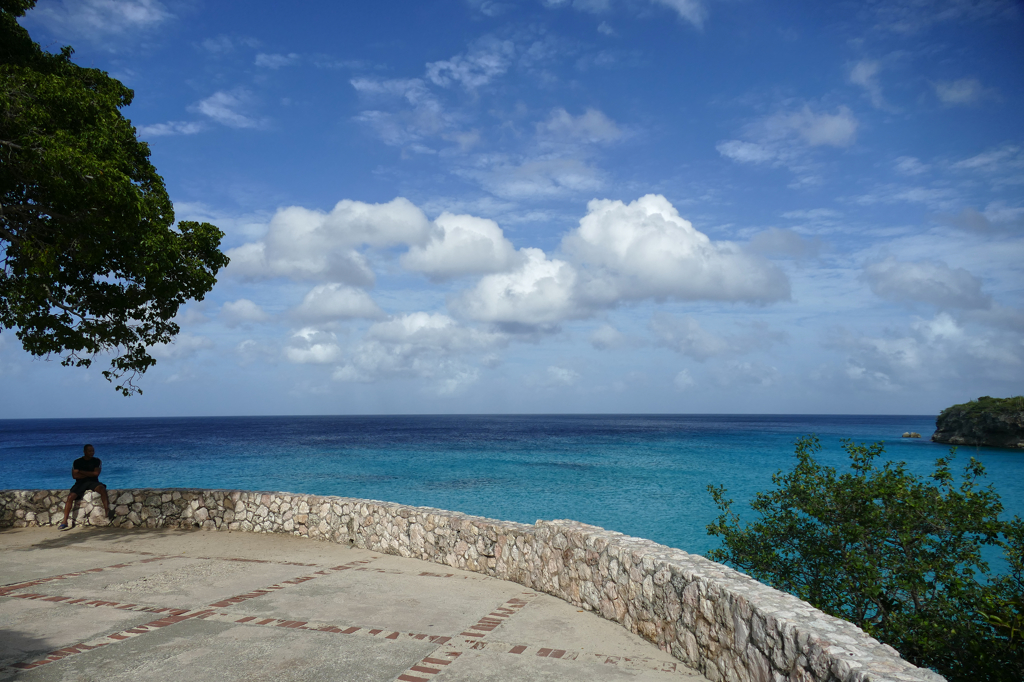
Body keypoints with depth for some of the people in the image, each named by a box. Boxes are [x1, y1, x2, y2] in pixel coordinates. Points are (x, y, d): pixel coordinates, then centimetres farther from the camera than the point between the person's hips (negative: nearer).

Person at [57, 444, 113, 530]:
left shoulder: (97, 461, 9)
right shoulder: (77, 462, 8)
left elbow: (96, 473, -5)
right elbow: (74, 475, -2)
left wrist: (82, 472, -3)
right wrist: (90, 474, -3)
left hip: (93, 482, -1)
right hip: (81, 483, 1)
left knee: (102, 488, -34)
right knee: (70, 496, -25)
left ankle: (107, 510, -39)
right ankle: (64, 522, -22)